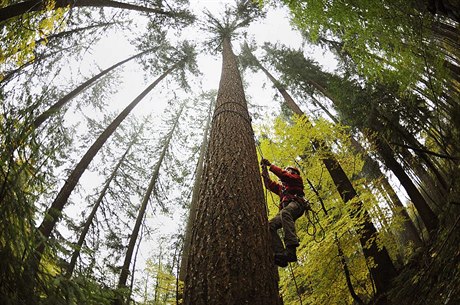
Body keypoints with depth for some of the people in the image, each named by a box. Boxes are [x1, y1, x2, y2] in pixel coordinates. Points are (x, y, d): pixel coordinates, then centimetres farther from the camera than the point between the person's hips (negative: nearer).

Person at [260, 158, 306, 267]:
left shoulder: (296, 178, 24)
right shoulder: (281, 187, 43)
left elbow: (283, 174, 7)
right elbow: (269, 185, 33)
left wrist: (270, 165, 12)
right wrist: (265, 172, 29)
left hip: (296, 203, -7)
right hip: (285, 209, 7)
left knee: (285, 213, -41)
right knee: (270, 225, -20)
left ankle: (291, 248, -58)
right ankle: (280, 254, -36)